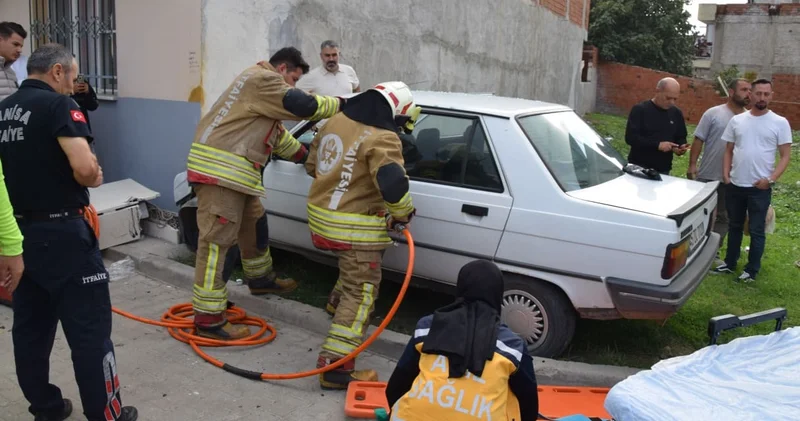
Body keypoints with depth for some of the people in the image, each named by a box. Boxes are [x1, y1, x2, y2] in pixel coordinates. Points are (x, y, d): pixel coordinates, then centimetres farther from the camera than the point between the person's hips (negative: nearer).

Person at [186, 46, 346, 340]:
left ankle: (261, 279, 43)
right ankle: (209, 320, -10)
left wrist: (305, 155, 33)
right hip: (219, 168, -11)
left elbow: (275, 132, 31)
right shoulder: (264, 79, -9)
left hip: (231, 169, 11)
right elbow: (302, 105, -17)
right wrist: (340, 104, -2)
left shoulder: (261, 83, 25)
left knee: (253, 223, 24)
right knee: (216, 240, -12)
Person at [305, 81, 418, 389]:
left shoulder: (334, 122, 8)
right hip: (354, 228, -9)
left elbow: (312, 165, 19)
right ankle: (336, 367, -6)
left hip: (321, 217, 9)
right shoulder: (381, 138, -18)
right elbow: (393, 184, -30)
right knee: (360, 294, -2)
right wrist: (403, 214, -12)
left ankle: (338, 304, 54)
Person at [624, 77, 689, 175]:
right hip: (638, 168, -4)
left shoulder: (676, 113, 10)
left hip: (663, 171, 4)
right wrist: (657, 145, -22)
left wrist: (681, 147, -5)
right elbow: (630, 137, -15)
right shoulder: (640, 110, -7)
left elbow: (681, 137, 20)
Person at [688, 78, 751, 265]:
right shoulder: (713, 113, -6)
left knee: (724, 217, 11)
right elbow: (698, 140, -6)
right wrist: (692, 164, -12)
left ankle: (713, 252, 23)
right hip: (707, 175, -4)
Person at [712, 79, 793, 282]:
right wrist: (725, 173, -2)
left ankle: (752, 270, 16)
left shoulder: (780, 123, -4)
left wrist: (771, 179, -16)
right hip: (735, 185, 3)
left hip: (760, 188, -3)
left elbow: (786, 155, -4)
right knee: (735, 226, 17)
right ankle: (730, 263, 30)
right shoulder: (737, 120, 4)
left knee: (756, 230, 4)